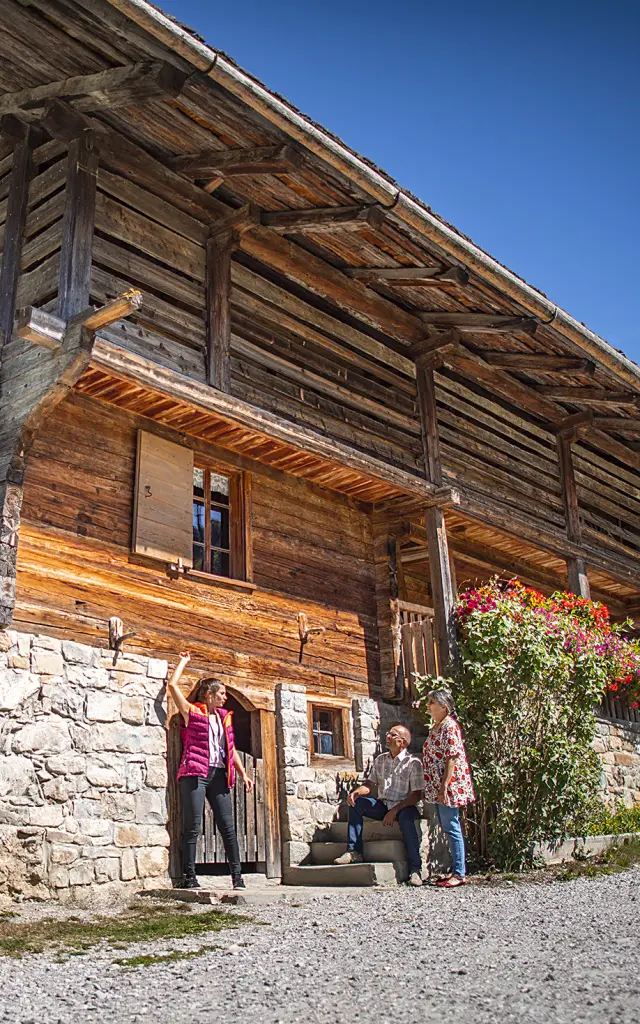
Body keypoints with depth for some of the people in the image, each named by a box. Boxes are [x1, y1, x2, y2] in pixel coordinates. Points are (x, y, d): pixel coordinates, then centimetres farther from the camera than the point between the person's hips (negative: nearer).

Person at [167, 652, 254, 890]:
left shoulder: (224, 717, 20)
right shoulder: (192, 712, 4)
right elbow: (173, 686, -5)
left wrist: (243, 774, 18)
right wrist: (183, 662, 7)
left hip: (219, 776, 5)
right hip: (195, 774, -5)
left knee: (228, 826, 2)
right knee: (192, 827, -5)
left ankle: (237, 875, 7)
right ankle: (189, 877, 0)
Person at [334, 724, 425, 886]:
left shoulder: (413, 763, -7)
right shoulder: (380, 760, 12)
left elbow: (416, 795, -12)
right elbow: (370, 783, 13)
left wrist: (395, 810, -22)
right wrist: (356, 792, -10)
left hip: (404, 806, -6)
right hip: (383, 805, 6)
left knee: (405, 818, -38)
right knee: (356, 803, -15)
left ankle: (415, 869, -31)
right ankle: (354, 852, -15)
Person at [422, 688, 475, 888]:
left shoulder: (449, 726, -13)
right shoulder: (436, 726, 16)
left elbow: (452, 758, -19)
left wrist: (444, 787, -22)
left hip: (448, 785, -10)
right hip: (437, 786, 10)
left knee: (451, 828, -6)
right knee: (447, 828, 13)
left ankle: (459, 874, -1)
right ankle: (455, 869, 20)